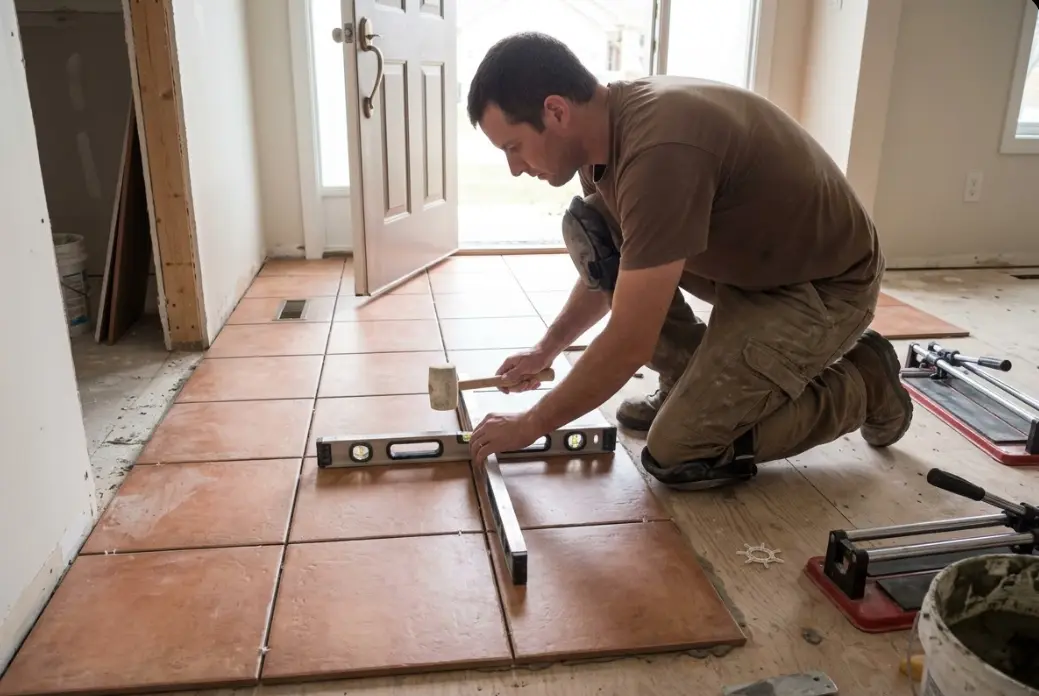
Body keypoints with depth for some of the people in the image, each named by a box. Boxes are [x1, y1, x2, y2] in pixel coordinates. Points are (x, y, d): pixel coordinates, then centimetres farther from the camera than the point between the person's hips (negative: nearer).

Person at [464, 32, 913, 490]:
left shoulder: (660, 149, -34)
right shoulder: (605, 126, -5)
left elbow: (629, 344, -30)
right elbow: (608, 263, 14)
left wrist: (531, 424, -18)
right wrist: (546, 349, 16)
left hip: (824, 285, -8)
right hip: (744, 259, 8)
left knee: (677, 454, -13)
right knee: (587, 231, -4)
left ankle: (861, 385, 7)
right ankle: (695, 383, 8)